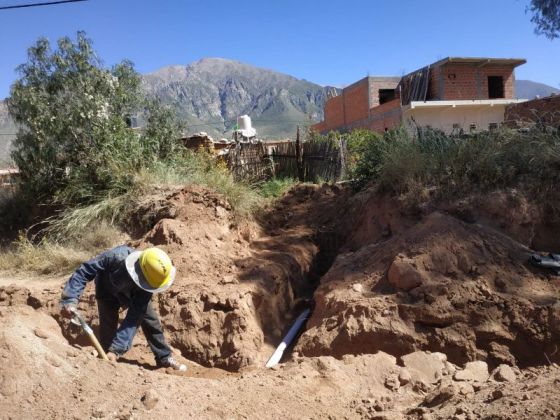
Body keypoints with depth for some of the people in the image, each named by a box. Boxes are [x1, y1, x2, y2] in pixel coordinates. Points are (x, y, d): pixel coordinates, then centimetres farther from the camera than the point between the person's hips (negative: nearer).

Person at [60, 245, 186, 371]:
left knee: (151, 321, 2)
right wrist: (69, 299, -48)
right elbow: (84, 271, -38)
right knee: (108, 325, -16)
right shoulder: (116, 257, -47)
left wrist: (116, 349, -44)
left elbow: (134, 317, -39)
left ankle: (165, 358, 20)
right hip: (108, 291, -1)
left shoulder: (146, 285, -38)